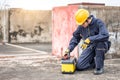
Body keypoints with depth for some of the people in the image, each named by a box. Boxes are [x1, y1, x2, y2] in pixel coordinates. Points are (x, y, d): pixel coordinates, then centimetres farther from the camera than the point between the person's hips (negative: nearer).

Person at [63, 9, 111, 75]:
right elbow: (75, 37, 8)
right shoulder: (81, 27, -5)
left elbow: (105, 36, -37)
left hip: (101, 47, -4)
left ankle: (99, 67, -22)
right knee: (79, 66, -11)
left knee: (100, 41, -39)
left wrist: (89, 39, -40)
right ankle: (95, 62, 18)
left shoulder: (98, 23, -21)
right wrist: (69, 49, -6)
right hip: (90, 47, 4)